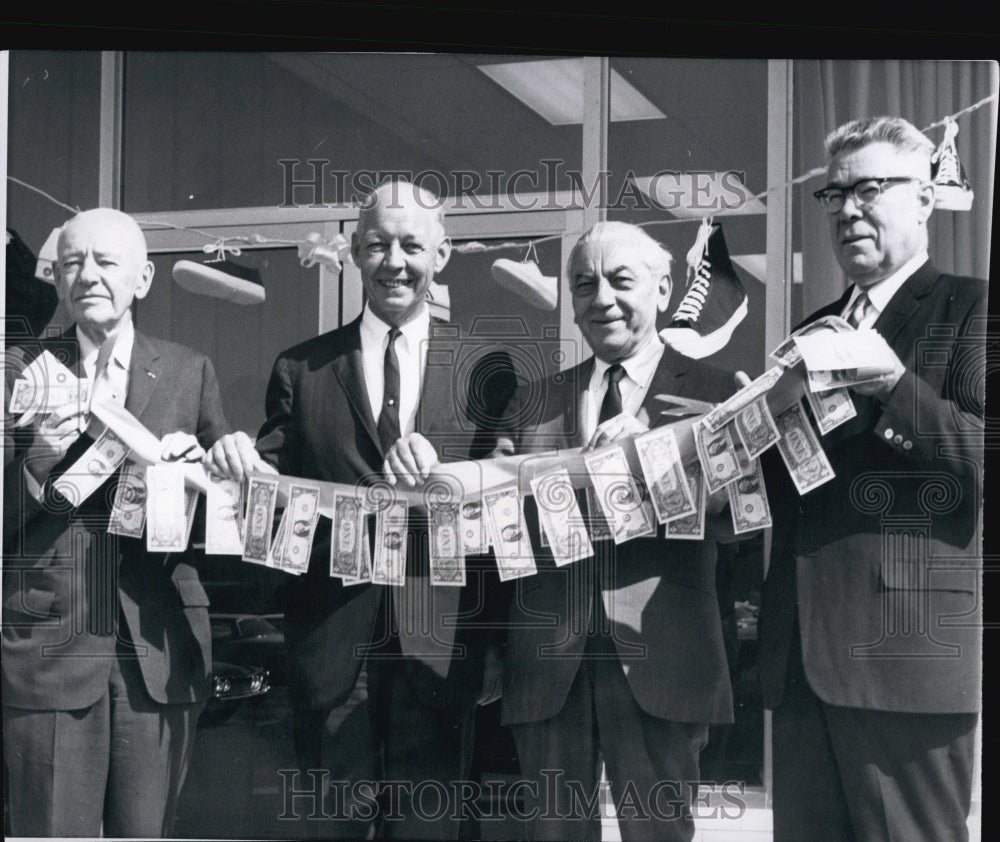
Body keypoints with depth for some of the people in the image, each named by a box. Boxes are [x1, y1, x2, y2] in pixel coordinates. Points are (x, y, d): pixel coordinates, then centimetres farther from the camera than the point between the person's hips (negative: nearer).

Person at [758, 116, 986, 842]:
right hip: (803, 654, 7)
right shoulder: (814, 330, 19)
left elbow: (981, 459, -12)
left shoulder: (970, 308, -1)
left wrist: (893, 384, -20)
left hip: (908, 651, -6)